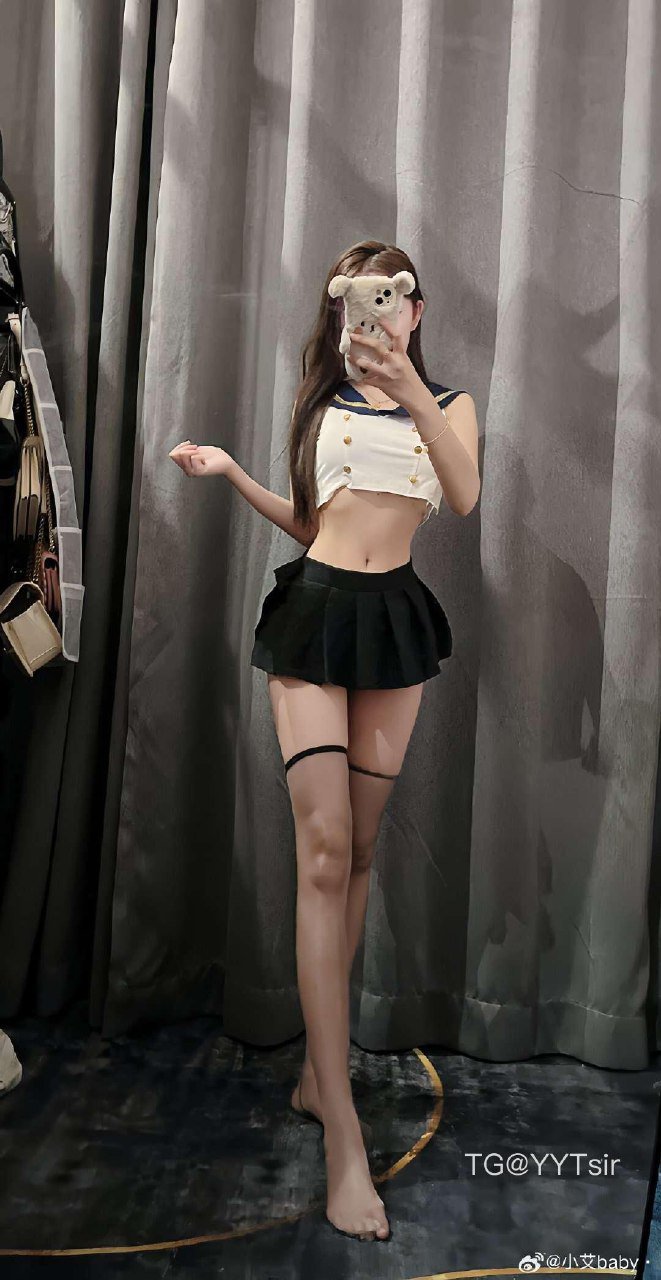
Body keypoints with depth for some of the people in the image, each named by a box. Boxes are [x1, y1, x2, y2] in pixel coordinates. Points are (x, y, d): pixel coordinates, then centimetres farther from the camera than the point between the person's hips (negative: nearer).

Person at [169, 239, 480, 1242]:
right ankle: (343, 1136, -9)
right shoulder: (322, 401, 13)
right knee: (325, 848, -12)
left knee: (358, 848, 6)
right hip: (315, 607, 0)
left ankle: (318, 1067, 24)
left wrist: (412, 391, -25)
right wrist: (232, 474, 8)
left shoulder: (448, 401, 9)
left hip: (396, 616, 1)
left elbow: (464, 497, -13)